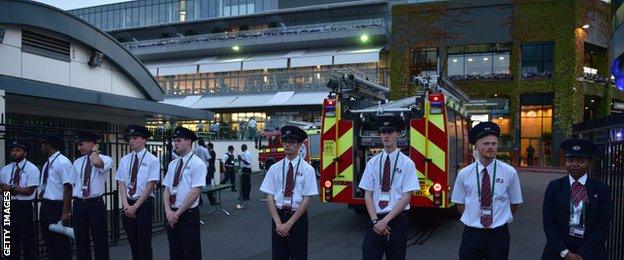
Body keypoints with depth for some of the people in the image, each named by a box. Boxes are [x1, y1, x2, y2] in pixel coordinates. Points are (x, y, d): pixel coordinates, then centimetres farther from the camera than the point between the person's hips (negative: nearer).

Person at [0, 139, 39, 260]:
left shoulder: (32, 169, -6)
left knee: (27, 238, 1)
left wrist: (11, 188, -12)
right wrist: (18, 190, -13)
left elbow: (29, 190, -12)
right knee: (10, 238, 14)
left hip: (24, 206, -5)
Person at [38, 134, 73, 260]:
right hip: (45, 206, 8)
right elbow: (44, 187, 15)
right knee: (48, 241, 16)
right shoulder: (47, 163, 12)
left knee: (60, 243, 0)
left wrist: (65, 212, -22)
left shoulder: (62, 162, -14)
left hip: (57, 207, -8)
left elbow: (67, 188, -19)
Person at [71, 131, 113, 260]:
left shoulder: (106, 159, -6)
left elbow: (97, 163, -30)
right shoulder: (77, 162, 11)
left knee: (100, 241, 1)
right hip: (78, 204, 5)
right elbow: (73, 184, 16)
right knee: (81, 241, 13)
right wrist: (76, 200, 7)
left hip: (95, 204, -5)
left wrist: (94, 151, -11)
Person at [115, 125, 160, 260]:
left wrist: (135, 206, -14)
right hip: (128, 205, 4)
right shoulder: (125, 160, 7)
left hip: (144, 204, -4)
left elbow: (150, 186, -12)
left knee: (144, 242, 0)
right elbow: (121, 183, 3)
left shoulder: (152, 160, -8)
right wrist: (126, 205, -10)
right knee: (132, 241, 12)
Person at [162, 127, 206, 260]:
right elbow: (166, 189, 8)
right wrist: (168, 211, -8)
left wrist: (177, 213, -15)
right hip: (171, 215, 6)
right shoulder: (172, 164, 10)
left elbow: (195, 192, -17)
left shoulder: (197, 163, -11)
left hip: (188, 215, -6)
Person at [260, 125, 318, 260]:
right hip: (278, 216, 2)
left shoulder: (307, 169, -6)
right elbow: (270, 197, 0)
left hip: (298, 217, -2)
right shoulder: (275, 168, 1)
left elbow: (307, 199, -9)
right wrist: (278, 222, -10)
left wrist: (289, 223, -12)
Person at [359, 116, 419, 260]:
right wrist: (375, 220, -9)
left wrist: (386, 220, -13)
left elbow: (406, 197, -8)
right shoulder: (372, 162, 4)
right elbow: (368, 194, 3)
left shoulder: (407, 163, -4)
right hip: (376, 220, 2)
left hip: (398, 220, -2)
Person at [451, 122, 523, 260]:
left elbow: (514, 203, 6)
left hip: (498, 234, 0)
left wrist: (501, 220, 8)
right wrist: (472, 219, 5)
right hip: (471, 233, 0)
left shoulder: (510, 172, -6)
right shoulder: (464, 174, -5)